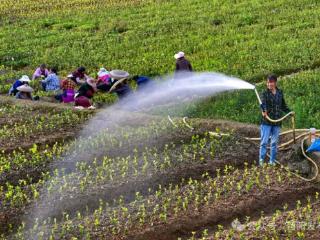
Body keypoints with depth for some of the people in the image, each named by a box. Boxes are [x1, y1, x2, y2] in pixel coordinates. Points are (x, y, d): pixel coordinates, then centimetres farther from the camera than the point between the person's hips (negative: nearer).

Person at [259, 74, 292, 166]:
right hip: (266, 122, -4)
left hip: (277, 122, 4)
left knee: (274, 142, 9)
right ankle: (261, 160, 0)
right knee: (264, 142, -5)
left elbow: (283, 106, 21)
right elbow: (263, 103, -24)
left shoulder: (280, 93, 8)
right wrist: (264, 110, -44)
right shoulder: (265, 93, -5)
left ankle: (272, 161, 17)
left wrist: (289, 112, 6)